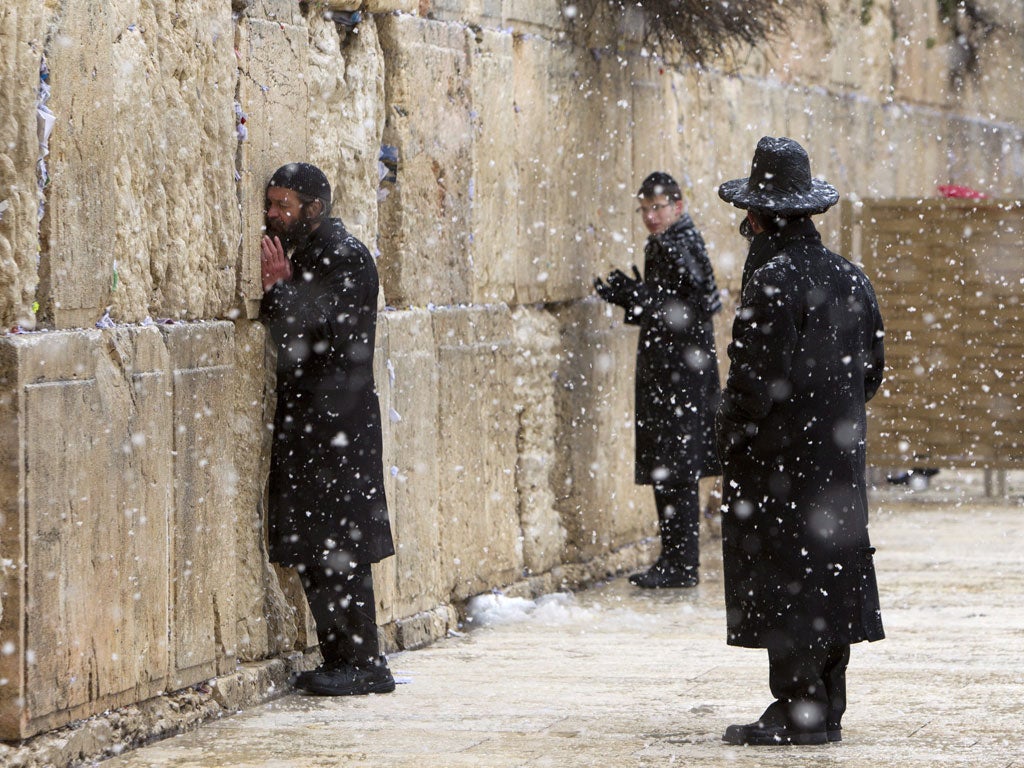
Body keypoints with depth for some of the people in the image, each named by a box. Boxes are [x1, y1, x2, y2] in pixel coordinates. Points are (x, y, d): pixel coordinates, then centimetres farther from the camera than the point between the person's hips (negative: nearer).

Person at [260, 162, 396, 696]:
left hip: (336, 423, -9)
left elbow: (323, 334, -19)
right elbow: (290, 334, 15)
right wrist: (275, 292, 0)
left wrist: (280, 287, -12)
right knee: (308, 547, 9)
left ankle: (365, 664, -3)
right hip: (305, 420, 9)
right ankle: (338, 658, 15)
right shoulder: (304, 256, 17)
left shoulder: (346, 258, -11)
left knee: (338, 547, -8)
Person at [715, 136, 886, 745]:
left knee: (782, 579, -3)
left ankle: (798, 709, -3)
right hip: (839, 452, 8)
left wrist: (731, 433, -5)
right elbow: (873, 369, 13)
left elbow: (759, 375, -18)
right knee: (832, 569, 11)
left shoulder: (773, 280, -15)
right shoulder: (850, 277, 8)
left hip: (780, 451, -8)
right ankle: (828, 710, 16)